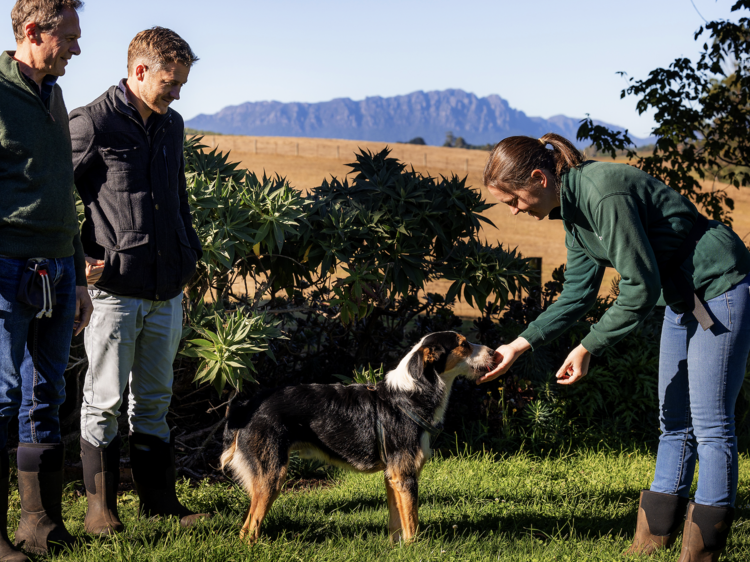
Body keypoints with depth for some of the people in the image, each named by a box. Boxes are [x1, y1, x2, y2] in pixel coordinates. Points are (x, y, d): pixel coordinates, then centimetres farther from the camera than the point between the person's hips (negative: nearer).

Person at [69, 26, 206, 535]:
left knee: (154, 399, 13)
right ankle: (101, 506, 10)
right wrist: (76, 259, -9)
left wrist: (189, 254, 19)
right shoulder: (92, 124, -8)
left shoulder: (172, 126, 14)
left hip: (165, 291, 7)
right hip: (114, 288, -6)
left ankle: (159, 499, 21)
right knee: (104, 401, 1)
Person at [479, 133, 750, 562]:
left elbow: (641, 288, -24)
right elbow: (579, 294, 12)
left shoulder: (604, 193, -26)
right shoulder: (573, 209, 4)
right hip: (683, 298, 10)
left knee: (711, 423, -6)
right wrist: (519, 346, 8)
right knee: (675, 422, 10)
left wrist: (588, 348, -17)